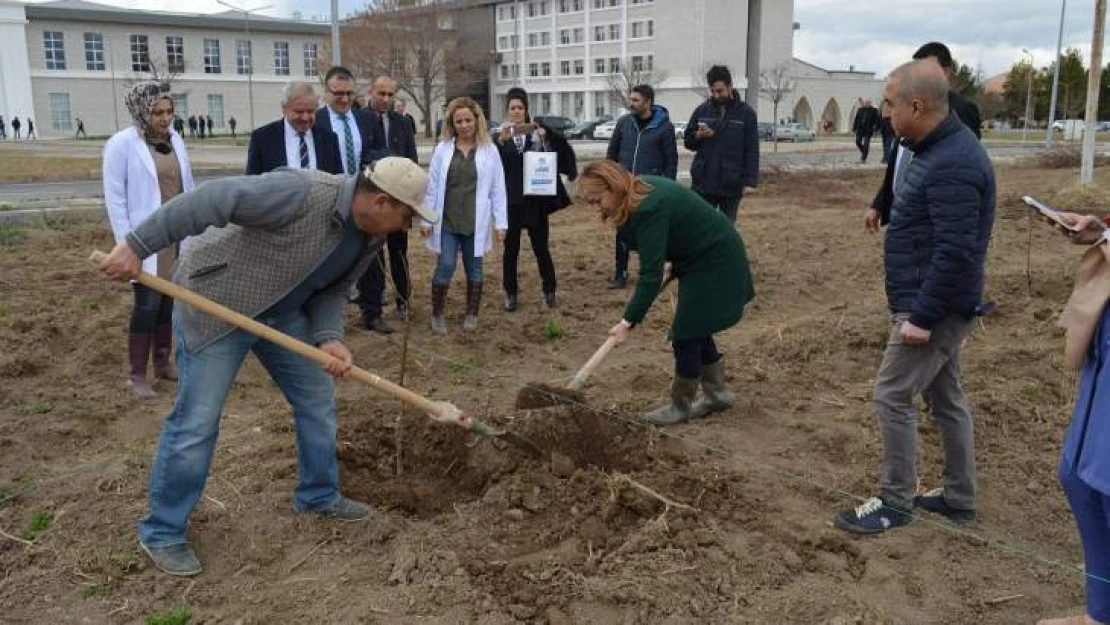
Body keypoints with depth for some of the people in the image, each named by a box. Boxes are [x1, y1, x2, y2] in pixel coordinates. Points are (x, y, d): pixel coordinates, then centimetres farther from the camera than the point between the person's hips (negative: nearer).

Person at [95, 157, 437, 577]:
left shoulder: (371, 237, -4)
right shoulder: (304, 193, -31)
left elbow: (332, 290, 4)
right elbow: (214, 200, -32)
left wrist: (328, 337, -16)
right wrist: (138, 246, -32)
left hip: (282, 313, 8)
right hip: (216, 302, -8)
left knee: (317, 400, 11)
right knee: (196, 423, -4)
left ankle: (319, 496, 30)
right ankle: (162, 533, 13)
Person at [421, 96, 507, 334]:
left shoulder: (490, 150, -1)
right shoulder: (442, 149, 1)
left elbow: (498, 189, 0)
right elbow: (432, 186, 3)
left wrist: (500, 222, -4)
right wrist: (426, 219, 0)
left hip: (476, 222, 0)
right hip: (447, 221, 0)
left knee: (474, 268, 11)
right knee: (445, 267, -1)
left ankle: (471, 314, 24)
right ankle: (437, 314, 14)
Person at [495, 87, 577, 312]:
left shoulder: (538, 131, 3)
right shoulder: (500, 134, 3)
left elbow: (562, 147, -11)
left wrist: (546, 134, -28)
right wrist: (501, 141, -28)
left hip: (536, 199, 0)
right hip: (510, 200, 1)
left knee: (541, 247, 4)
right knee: (511, 248, 5)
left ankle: (550, 291, 18)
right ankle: (510, 294, 14)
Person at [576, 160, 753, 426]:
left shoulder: (649, 208, -30)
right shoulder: (639, 193, -2)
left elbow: (651, 273, -30)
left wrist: (629, 322, -28)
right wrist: (673, 264, 7)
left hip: (715, 262, -10)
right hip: (702, 257, 10)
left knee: (686, 334, -5)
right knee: (696, 330, 14)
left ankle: (681, 405, 8)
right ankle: (717, 393, 26)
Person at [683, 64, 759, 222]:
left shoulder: (746, 113, -1)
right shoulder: (702, 110, 5)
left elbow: (752, 150, -2)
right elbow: (687, 141, 10)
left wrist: (750, 181, -11)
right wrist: (699, 135, -12)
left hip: (731, 185, -2)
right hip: (703, 182, 2)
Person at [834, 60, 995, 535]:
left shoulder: (952, 164, -23)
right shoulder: (942, 149, 10)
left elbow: (956, 252, -28)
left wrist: (922, 316, -24)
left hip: (934, 307, -11)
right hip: (939, 305, 11)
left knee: (892, 396, -3)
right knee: (946, 398, 17)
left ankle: (896, 502, 10)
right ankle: (959, 498, 29)